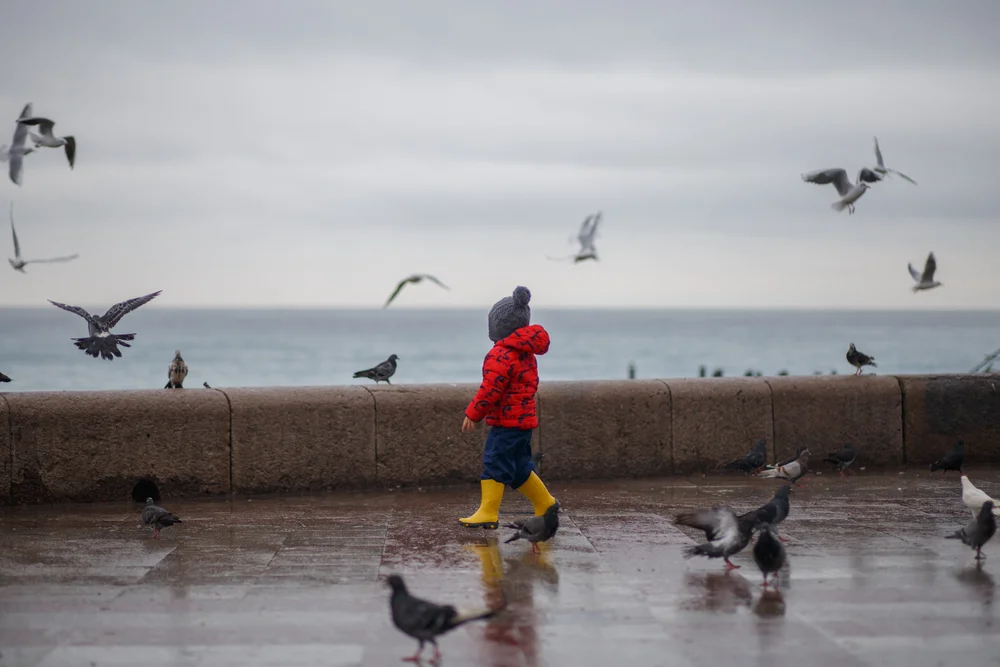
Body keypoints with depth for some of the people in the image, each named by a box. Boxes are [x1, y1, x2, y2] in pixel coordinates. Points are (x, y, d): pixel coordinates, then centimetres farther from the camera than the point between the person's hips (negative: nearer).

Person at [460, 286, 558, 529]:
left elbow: (491, 389, -20)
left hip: (507, 421, -10)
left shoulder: (501, 355, -16)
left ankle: (488, 513, -7)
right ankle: (545, 503, 23)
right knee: (519, 467, 18)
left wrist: (473, 414, -12)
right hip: (524, 417, 10)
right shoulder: (526, 352, 14)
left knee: (495, 464, -7)